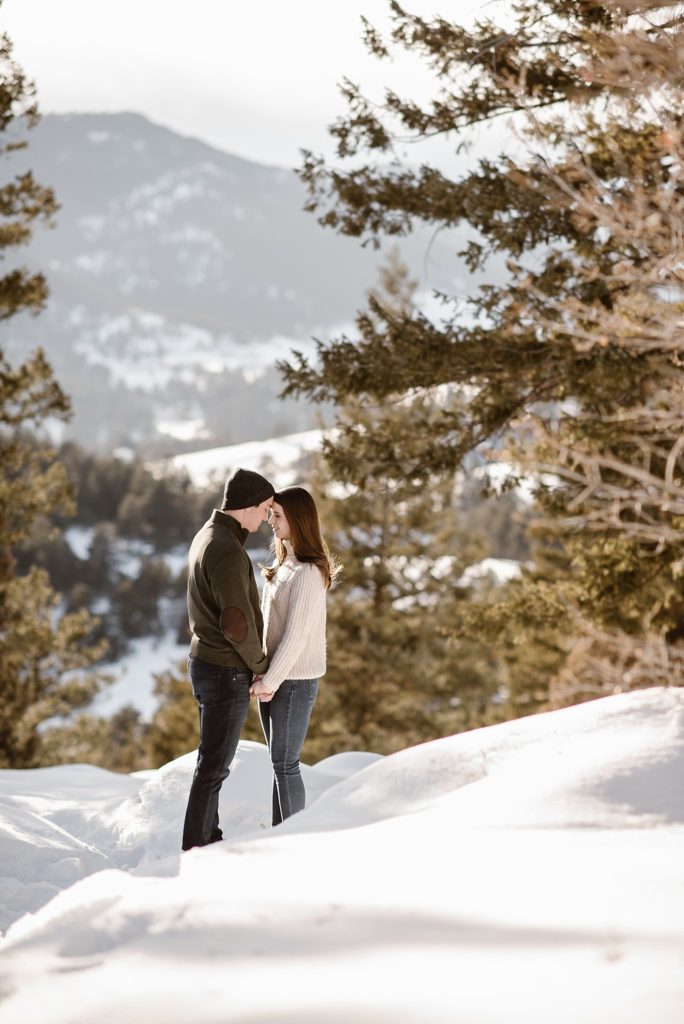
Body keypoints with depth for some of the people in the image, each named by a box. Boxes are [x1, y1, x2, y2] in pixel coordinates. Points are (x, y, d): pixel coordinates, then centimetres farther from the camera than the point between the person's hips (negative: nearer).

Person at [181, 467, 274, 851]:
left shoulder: (207, 536, 10)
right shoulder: (227, 550, -22)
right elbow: (236, 621, -26)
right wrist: (260, 665, -11)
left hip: (205, 661, 10)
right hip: (227, 672, -10)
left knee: (214, 761, 19)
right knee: (214, 766, -2)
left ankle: (207, 841, 29)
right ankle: (197, 851, 4)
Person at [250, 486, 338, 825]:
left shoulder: (308, 573, -17)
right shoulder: (282, 565, 11)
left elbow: (297, 635, -19)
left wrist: (270, 680, -14)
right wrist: (261, 673, 2)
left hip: (294, 682, -8)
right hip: (272, 679, 9)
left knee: (285, 765, -3)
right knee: (279, 763, 13)